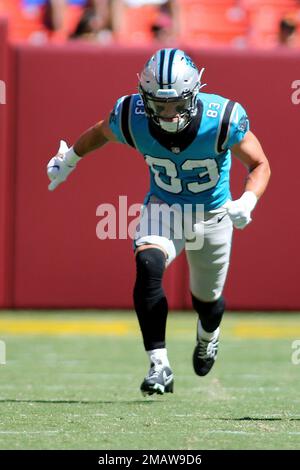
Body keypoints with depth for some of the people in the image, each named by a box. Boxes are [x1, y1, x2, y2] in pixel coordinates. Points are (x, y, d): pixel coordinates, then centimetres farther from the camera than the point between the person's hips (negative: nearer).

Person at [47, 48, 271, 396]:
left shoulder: (222, 120, -30)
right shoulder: (131, 118, -24)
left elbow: (260, 165, -16)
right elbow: (100, 133, 1)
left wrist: (247, 201, -35)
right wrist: (68, 160, 16)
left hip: (212, 215, 0)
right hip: (163, 208, 0)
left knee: (207, 300, 17)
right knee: (148, 267, -30)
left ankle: (208, 335, 57)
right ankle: (159, 367, -30)